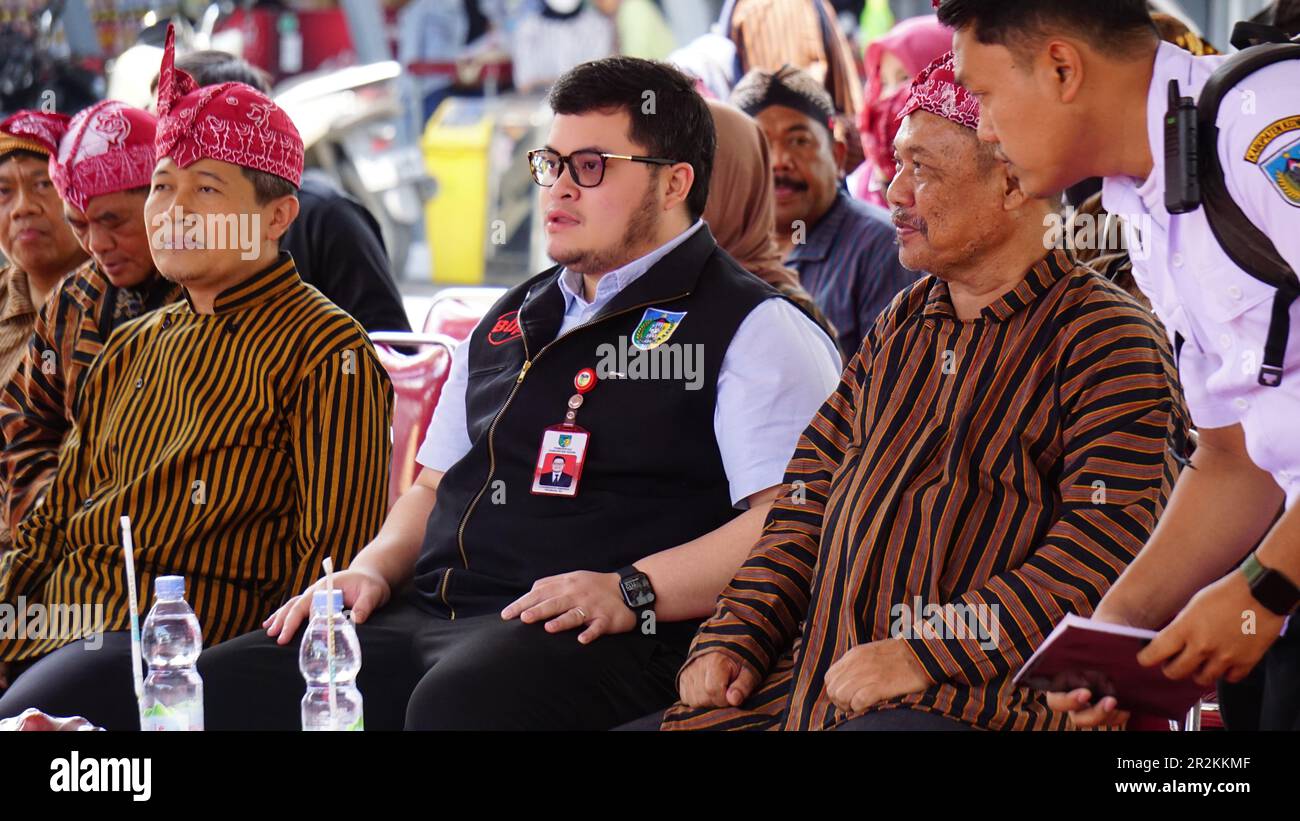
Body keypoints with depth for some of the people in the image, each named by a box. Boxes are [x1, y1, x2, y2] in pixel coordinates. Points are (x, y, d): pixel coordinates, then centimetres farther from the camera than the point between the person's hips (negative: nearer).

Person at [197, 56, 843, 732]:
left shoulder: (751, 327, 2)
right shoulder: (511, 322, 27)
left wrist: (630, 591, -20)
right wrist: (372, 570, 12)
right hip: (425, 616, 7)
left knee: (458, 700, -40)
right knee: (219, 685, -16)